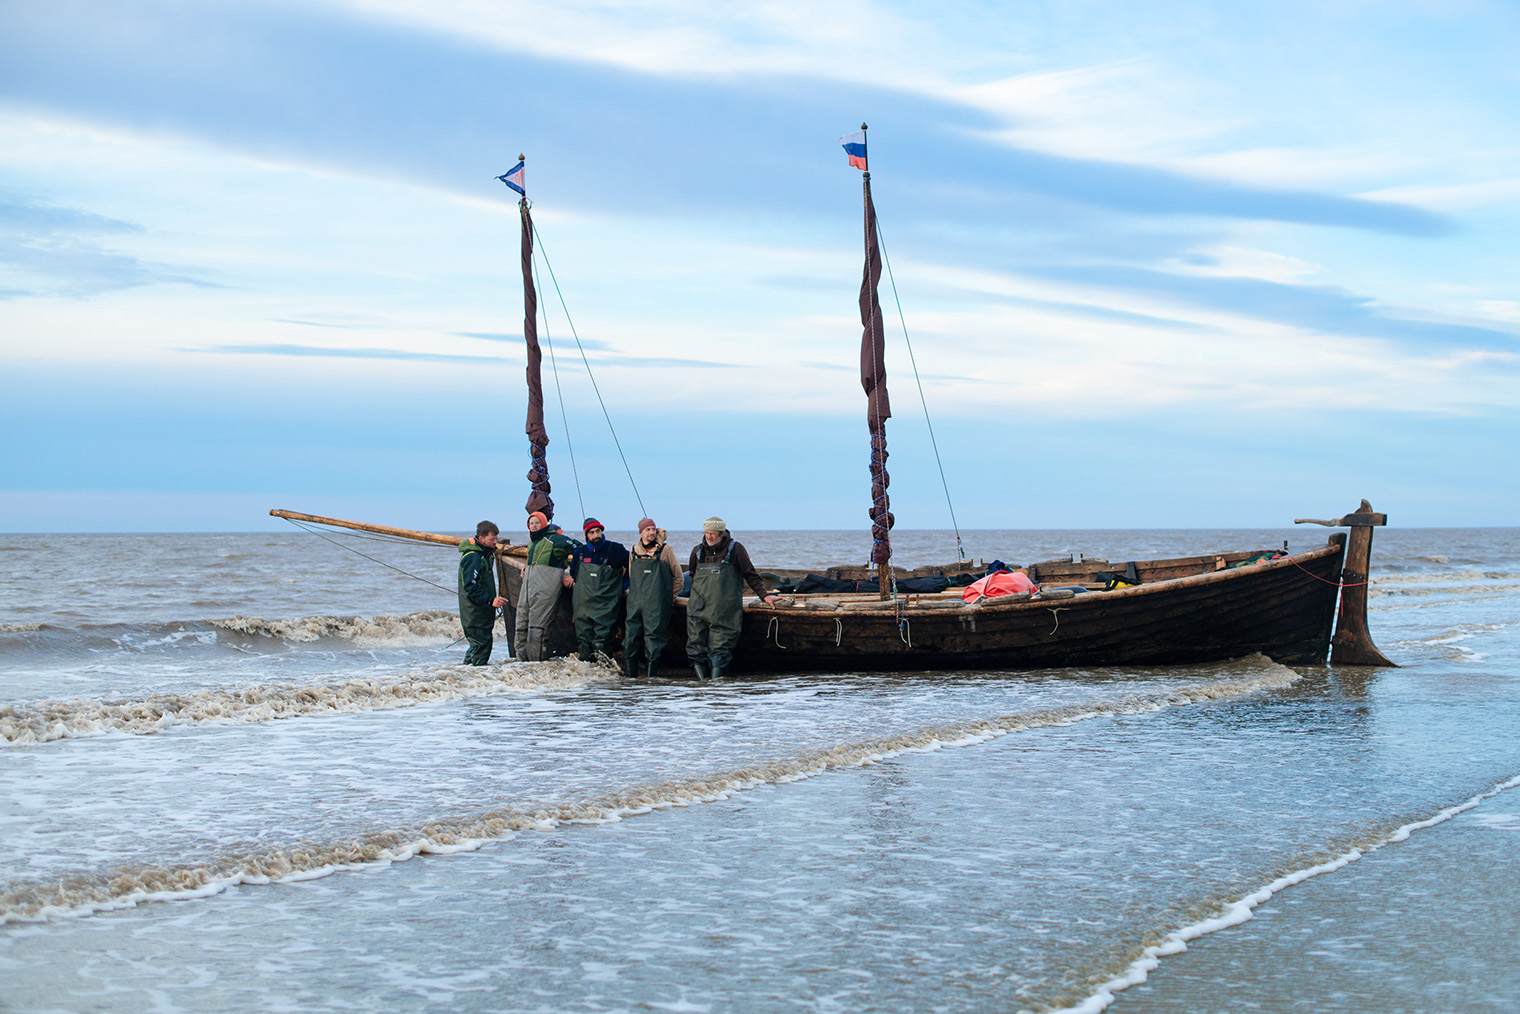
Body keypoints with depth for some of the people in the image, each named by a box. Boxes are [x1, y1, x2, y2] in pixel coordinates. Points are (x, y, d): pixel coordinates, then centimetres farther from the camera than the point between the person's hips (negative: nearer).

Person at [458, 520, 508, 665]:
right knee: (482, 644, -9)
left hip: (483, 613, 10)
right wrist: (491, 600, -29)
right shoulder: (472, 557, -19)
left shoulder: (487, 554, 13)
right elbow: (470, 588, -24)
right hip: (474, 614, -10)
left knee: (480, 644, 13)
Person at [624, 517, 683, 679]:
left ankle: (651, 670, -3)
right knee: (631, 635, -2)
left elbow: (677, 575, 6)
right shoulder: (634, 551, 12)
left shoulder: (665, 550, 1)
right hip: (636, 603, 3)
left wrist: (672, 597, 8)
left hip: (657, 603, -3)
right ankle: (630, 671, 6)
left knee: (654, 634, -8)